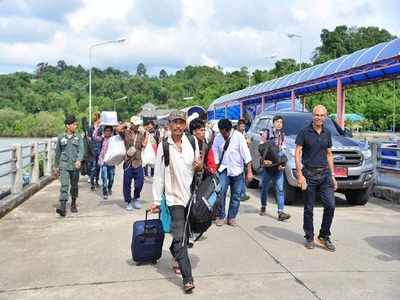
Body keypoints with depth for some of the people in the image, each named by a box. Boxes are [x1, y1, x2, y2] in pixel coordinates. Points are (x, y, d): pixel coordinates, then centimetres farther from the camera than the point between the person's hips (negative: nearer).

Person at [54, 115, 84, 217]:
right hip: (64, 165, -1)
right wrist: (56, 166, 16)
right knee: (64, 185, -14)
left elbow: (81, 150, -7)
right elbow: (58, 152, 13)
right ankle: (62, 207, -21)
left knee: (74, 186, 12)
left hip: (75, 165, 1)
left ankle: (73, 204, 32)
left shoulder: (78, 137, 4)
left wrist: (79, 160, -26)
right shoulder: (61, 138, 5)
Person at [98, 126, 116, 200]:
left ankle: (109, 188, 39)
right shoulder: (102, 139, 0)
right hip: (103, 161, -1)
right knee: (104, 178, -7)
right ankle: (105, 193, 2)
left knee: (111, 177, 12)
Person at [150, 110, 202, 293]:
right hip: (174, 196, -3)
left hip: (192, 195, 4)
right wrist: (156, 200, -2)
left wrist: (200, 167, -9)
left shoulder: (192, 143, 3)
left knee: (186, 234, 16)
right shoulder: (164, 146, -4)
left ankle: (176, 256, 45)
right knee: (180, 237, -10)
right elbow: (159, 174, -2)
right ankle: (187, 278, -8)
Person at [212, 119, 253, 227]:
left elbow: (246, 154, -11)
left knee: (236, 195, 6)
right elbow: (215, 156, -1)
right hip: (224, 169, 1)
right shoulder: (217, 138, -5)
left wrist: (249, 171, -13)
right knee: (221, 192, -13)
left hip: (237, 170, 0)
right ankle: (220, 216, 3)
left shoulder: (238, 136, -12)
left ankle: (231, 218, 20)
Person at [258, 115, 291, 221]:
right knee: (264, 188, 10)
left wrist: (282, 163, 0)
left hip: (278, 166, 2)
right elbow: (261, 149, -5)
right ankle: (263, 207, 29)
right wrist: (264, 160, -18)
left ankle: (281, 212, -10)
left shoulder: (282, 136, 11)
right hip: (267, 165, -2)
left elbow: (282, 151, 11)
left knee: (280, 189, -6)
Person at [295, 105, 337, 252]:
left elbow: (329, 155, 16)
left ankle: (324, 236, 13)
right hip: (309, 174, -4)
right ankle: (309, 238, 19)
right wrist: (300, 175, -15)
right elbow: (297, 153, -8)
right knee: (309, 209, 5)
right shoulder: (304, 132, -4)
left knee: (330, 205, -4)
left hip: (325, 174, 4)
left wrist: (332, 176, 13)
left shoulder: (327, 133, 10)